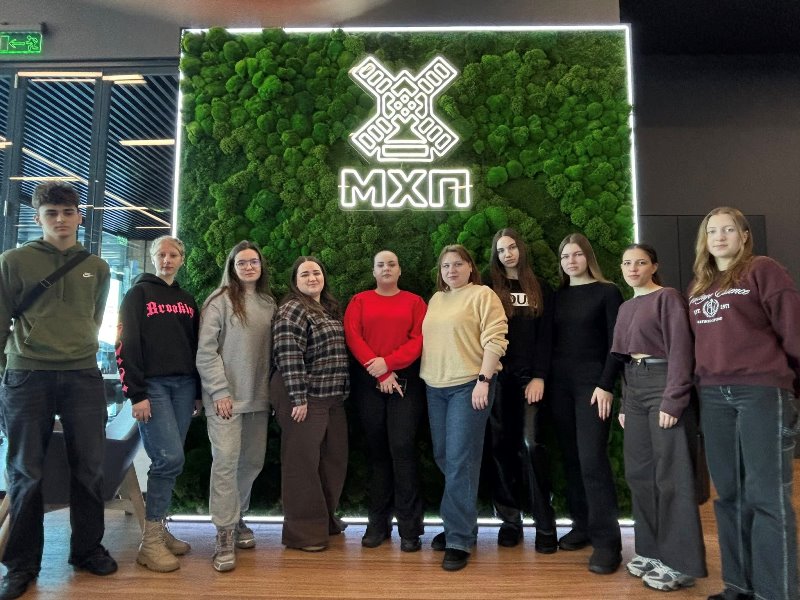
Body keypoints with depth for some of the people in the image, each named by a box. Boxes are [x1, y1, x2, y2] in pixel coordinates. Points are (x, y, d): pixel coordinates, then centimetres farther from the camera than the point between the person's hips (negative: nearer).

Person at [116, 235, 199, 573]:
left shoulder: (187, 300, 17)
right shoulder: (138, 294, 1)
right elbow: (125, 345, -7)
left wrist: (197, 392, 13)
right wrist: (136, 394, -14)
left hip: (183, 385, 5)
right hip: (152, 385, -5)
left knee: (169, 460, 7)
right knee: (170, 458, -13)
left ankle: (159, 529, 18)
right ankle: (150, 541, -2)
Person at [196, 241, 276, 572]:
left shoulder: (268, 304, 10)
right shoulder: (220, 301, -5)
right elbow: (206, 350, -10)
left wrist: (271, 389, 8)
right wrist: (220, 392, -14)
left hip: (258, 398, 6)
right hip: (226, 397, -5)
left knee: (253, 461, 12)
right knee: (226, 461, -7)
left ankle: (237, 518, 30)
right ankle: (225, 535, 2)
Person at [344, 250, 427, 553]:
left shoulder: (414, 301, 9)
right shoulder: (359, 301, 10)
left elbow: (419, 338, -3)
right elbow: (353, 337, -2)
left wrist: (388, 362, -15)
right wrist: (380, 373, -11)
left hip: (406, 382, -1)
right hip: (369, 383, 2)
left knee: (402, 448, -8)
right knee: (377, 450, 6)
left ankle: (409, 528, 1)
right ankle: (378, 524, 16)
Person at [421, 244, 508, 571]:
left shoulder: (483, 295, -5)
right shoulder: (435, 299, 16)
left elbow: (494, 340, -12)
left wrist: (483, 380, -18)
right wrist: (425, 376, 13)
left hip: (469, 385, -7)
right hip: (435, 387, 7)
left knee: (460, 460, -7)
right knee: (442, 457, 12)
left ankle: (459, 539, 1)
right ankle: (460, 523, 27)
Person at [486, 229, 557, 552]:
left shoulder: (541, 289, 9)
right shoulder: (489, 290, 10)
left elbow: (545, 336, 2)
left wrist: (539, 377, -8)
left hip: (529, 377, -1)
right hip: (497, 378, 1)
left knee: (531, 445, -9)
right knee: (502, 447, 3)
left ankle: (545, 524, 0)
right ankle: (509, 520, 14)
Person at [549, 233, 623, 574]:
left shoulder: (607, 292, 0)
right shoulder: (556, 297, 12)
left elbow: (615, 343, -6)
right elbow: (551, 342, 12)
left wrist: (605, 384, -14)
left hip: (592, 383, -4)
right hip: (559, 384, 5)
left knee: (592, 459, -10)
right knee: (571, 457, 6)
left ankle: (607, 541, -3)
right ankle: (582, 525, 18)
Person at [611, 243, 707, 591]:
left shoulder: (667, 297, -5)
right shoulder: (626, 307, 17)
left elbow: (680, 348, -12)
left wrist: (672, 400, -19)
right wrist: (624, 402, 13)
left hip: (663, 383, -8)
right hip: (634, 387, 8)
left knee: (671, 474, -4)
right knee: (639, 472, 10)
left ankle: (681, 563, 5)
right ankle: (652, 550, 22)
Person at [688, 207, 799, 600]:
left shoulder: (763, 270, -1)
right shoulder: (699, 286, 17)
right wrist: (702, 382, 12)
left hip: (762, 391, -6)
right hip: (714, 396, 6)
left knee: (765, 493, -3)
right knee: (729, 493, 10)